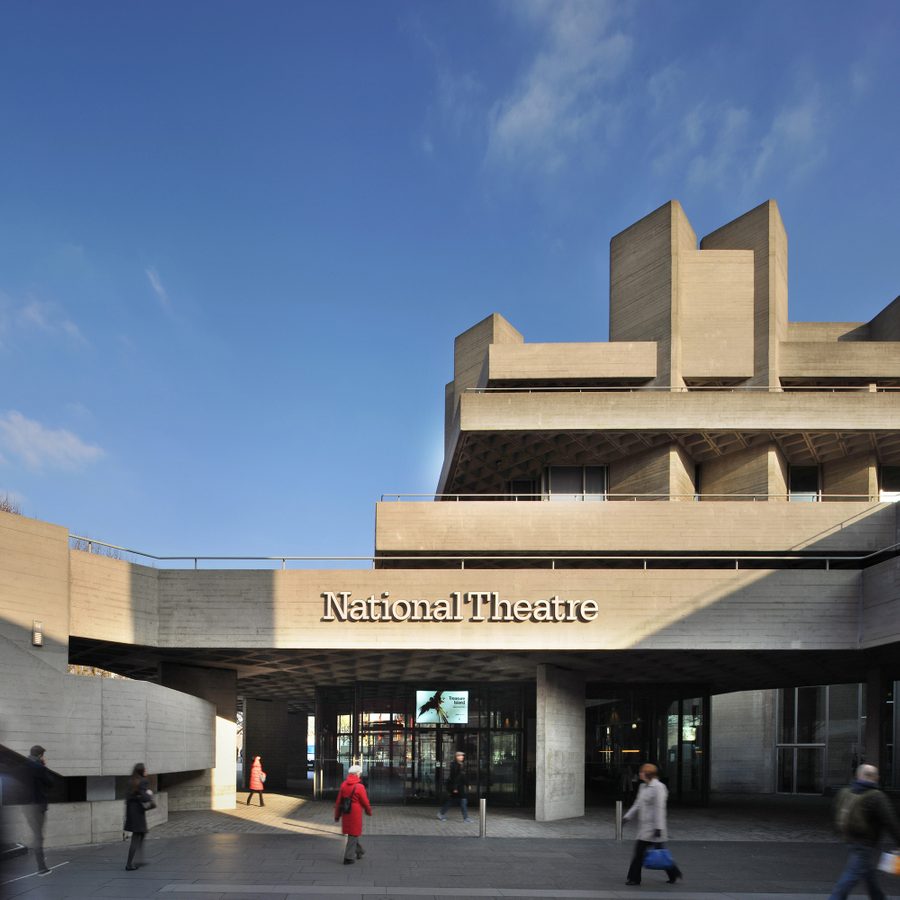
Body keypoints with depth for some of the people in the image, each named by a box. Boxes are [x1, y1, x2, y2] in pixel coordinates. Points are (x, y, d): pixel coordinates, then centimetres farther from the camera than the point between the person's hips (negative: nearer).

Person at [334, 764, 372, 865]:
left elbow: (338, 801, 5)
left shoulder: (343, 785, 1)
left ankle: (359, 852, 36)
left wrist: (337, 815, 13)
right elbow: (365, 802, -9)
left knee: (353, 833, 21)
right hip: (355, 814, -6)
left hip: (345, 814, 6)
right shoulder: (359, 787, -16)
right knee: (353, 835, 3)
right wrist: (369, 811, 11)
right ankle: (349, 858, 4)